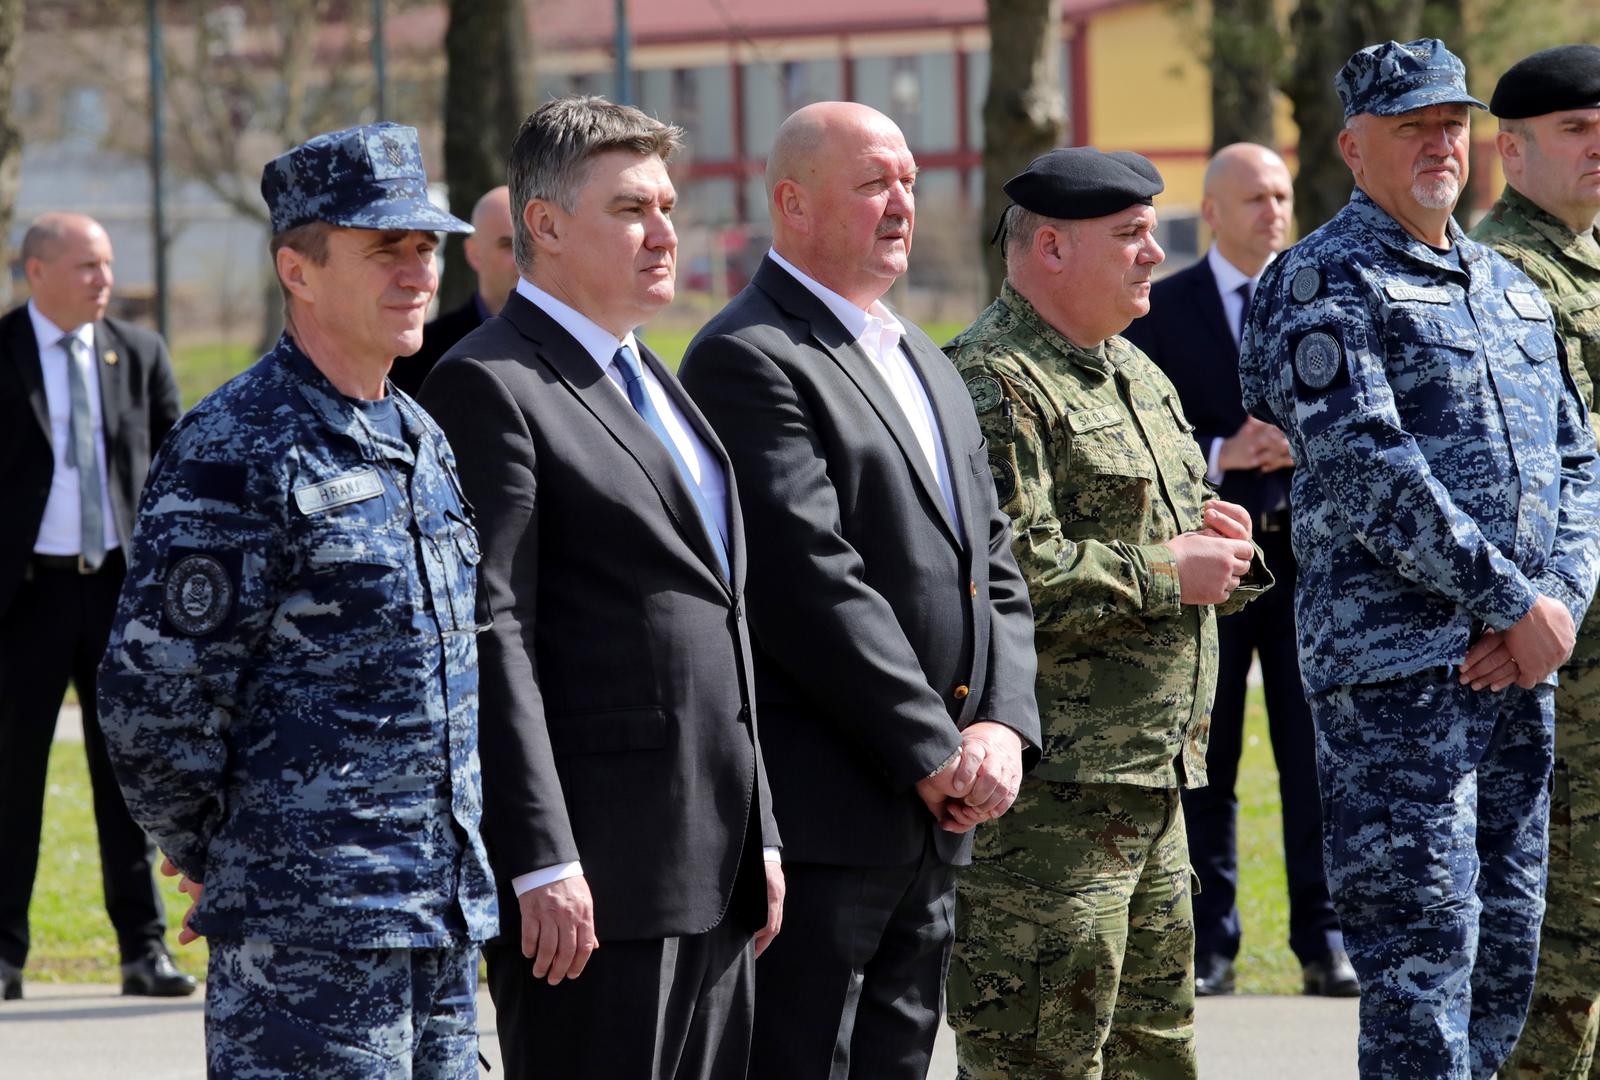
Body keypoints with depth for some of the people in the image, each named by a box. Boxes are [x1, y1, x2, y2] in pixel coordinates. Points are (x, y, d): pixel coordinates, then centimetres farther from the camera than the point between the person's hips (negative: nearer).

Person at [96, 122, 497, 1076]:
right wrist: (221, 863, -2)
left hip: (441, 916, 8)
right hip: (307, 932, -8)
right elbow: (155, 700, -14)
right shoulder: (235, 453, -13)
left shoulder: (426, 441, 14)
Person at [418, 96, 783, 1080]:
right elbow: (492, 638, -16)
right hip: (593, 881, -9)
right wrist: (542, 863, -21)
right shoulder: (491, 388, -9)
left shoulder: (651, 382, 20)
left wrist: (759, 835, 18)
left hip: (712, 869, 9)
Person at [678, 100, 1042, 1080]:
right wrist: (934, 755, -16)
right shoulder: (750, 359, -10)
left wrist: (1004, 725, -1)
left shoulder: (928, 367, 20)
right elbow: (812, 582, -17)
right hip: (819, 814, -9)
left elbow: (995, 568, 17)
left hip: (934, 817, 9)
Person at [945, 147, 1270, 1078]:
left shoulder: (1138, 375, 20)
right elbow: (1007, 572, -25)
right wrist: (1167, 574, -17)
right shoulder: (995, 386, -14)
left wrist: (1225, 547, 6)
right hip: (1047, 792, -10)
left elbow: (1182, 533, 30)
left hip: (1153, 785, 10)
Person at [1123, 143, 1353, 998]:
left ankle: (1324, 941, 5)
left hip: (1308, 550, 1)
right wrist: (1218, 455, -17)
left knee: (1316, 752, 0)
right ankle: (1208, 945, 9)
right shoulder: (1160, 311, 5)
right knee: (1202, 759, 4)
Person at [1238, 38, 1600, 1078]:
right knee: (1424, 956, -10)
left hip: (1516, 671, 7)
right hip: (1394, 668, -7)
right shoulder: (1326, 282, -4)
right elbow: (1365, 467, -15)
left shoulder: (1512, 289, 19)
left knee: (1507, 953, 9)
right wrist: (1514, 605, -15)